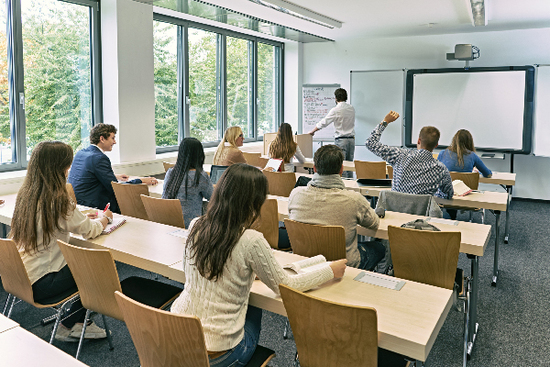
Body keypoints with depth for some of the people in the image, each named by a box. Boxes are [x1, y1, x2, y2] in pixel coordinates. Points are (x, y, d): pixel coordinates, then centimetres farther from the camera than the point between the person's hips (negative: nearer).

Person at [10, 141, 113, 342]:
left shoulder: (25, 195, 2)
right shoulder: (57, 201, -24)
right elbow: (90, 231, -13)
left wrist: (84, 218, 13)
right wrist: (104, 219, 8)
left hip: (21, 276, 8)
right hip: (41, 285, -8)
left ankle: (78, 323, 22)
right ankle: (68, 327, 21)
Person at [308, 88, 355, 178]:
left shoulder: (336, 110, -10)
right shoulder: (352, 109, 8)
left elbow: (323, 122, -6)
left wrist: (312, 131, 7)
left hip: (341, 140, -6)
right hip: (351, 139, 6)